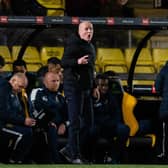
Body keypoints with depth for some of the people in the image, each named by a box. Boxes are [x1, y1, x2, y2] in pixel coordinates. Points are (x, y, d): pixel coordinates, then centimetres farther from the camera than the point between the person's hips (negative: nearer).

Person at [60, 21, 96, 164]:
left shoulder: (90, 46, 18)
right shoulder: (74, 44, -10)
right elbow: (64, 62, -20)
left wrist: (94, 86, 20)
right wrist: (77, 61, -38)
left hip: (86, 88, 9)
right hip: (74, 87, -9)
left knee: (87, 122, 10)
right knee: (75, 122, -6)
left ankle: (69, 150, 19)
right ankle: (75, 156, -2)